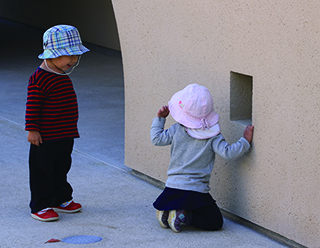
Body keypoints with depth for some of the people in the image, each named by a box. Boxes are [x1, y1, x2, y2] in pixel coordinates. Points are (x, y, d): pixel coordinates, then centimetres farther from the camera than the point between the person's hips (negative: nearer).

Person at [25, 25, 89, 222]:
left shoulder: (63, 76, 11)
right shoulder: (39, 79, -19)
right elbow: (32, 106, -20)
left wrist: (71, 129, 26)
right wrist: (32, 129, -21)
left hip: (65, 137, 9)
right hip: (45, 139, -9)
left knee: (61, 169, 20)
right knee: (42, 172, 1)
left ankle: (61, 200, 34)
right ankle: (40, 206, 9)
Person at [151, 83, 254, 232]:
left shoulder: (176, 130, -1)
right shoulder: (212, 136, -8)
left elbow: (156, 139, 9)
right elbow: (228, 153, -16)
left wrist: (160, 119, 19)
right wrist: (245, 141, -6)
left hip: (172, 187, 4)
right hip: (196, 191, -4)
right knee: (216, 222, 6)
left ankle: (166, 212, 2)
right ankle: (184, 216, -13)